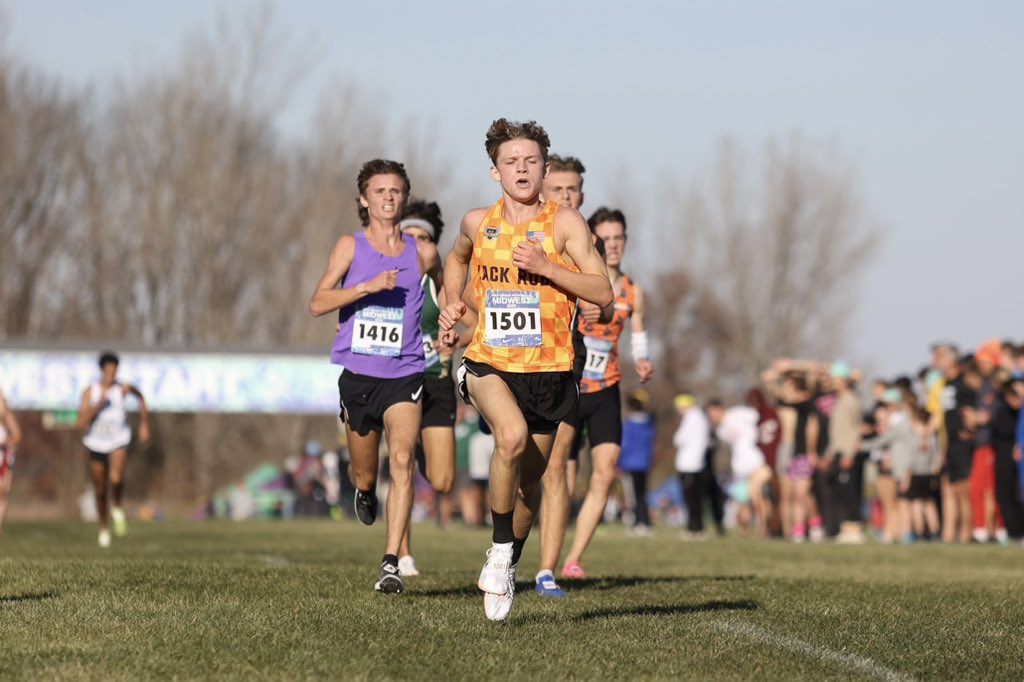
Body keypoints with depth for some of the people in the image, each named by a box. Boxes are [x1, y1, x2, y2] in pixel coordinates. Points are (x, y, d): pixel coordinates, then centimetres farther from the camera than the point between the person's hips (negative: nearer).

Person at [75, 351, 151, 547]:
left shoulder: (123, 389, -8)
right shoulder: (90, 392, -9)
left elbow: (140, 398, 15)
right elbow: (81, 423, -17)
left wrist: (144, 425, 15)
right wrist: (100, 402, -24)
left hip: (118, 443, -1)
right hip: (95, 444, 1)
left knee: (116, 479, -29)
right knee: (100, 491, 11)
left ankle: (117, 507, 2)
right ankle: (104, 528, 33)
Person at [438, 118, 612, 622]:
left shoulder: (564, 223, -5)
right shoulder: (478, 223, 4)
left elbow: (603, 292, -11)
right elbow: (456, 258, 28)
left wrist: (544, 265, -21)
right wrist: (452, 302, 11)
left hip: (548, 370, 0)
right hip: (488, 362, 0)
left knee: (528, 480, 11)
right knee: (512, 436, -31)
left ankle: (507, 568, 37)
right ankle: (500, 550, -14)